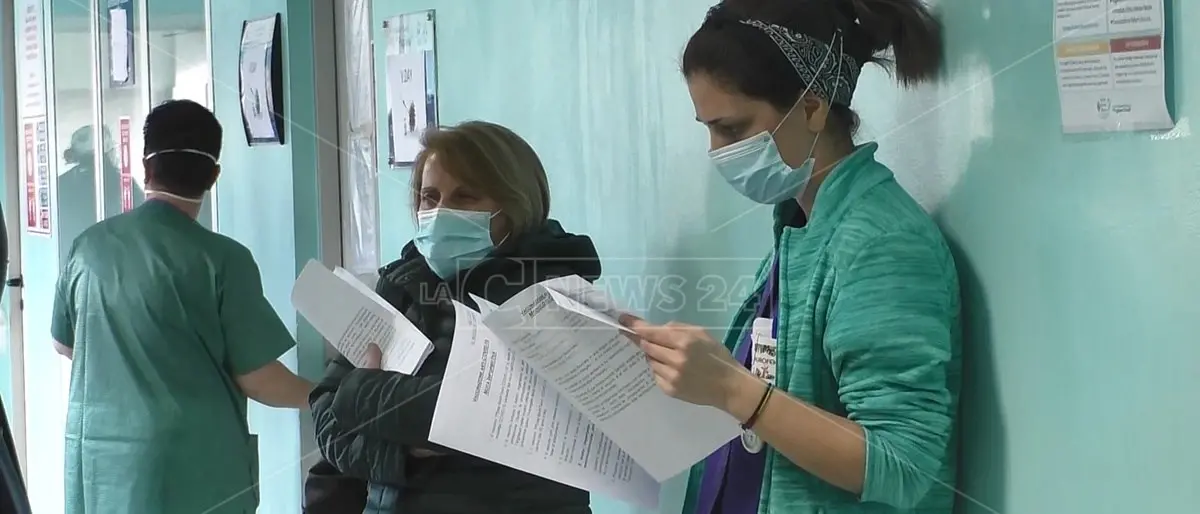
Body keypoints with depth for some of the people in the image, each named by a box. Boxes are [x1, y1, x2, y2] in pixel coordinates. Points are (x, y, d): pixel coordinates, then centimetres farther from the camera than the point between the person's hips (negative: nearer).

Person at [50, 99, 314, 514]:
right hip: (194, 463, -4)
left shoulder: (90, 245, 2)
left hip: (100, 457, 4)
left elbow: (64, 344, 16)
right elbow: (255, 377, -10)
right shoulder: (220, 258, -12)